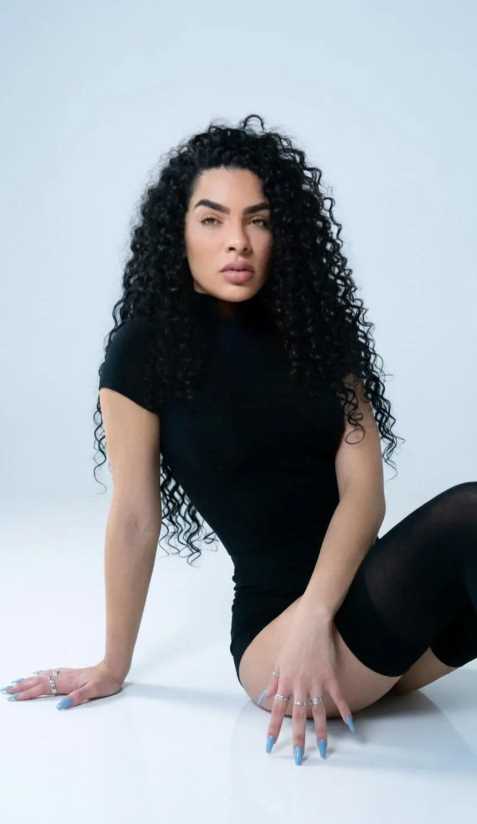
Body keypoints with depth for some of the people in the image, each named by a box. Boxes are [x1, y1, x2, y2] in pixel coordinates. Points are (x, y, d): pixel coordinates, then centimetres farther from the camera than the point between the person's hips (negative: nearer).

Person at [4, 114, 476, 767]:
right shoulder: (146, 350, -5)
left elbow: (363, 489, -4)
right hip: (274, 626, -4)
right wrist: (114, 666, 7)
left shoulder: (314, 325, 5)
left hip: (368, 587, 5)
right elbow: (135, 518, 0)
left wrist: (314, 615, -19)